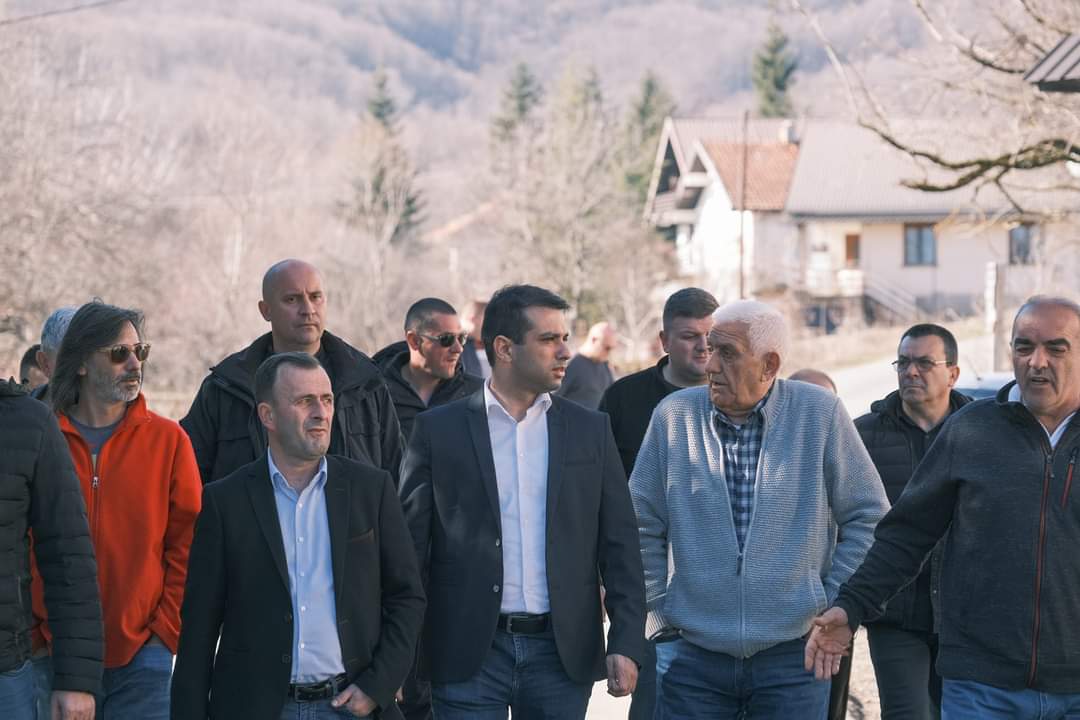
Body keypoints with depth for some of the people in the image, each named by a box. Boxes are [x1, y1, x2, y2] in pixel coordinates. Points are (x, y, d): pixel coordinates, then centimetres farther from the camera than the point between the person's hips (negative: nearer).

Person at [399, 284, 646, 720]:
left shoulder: (590, 430, 8)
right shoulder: (439, 430, 2)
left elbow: (619, 546, 7)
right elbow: (409, 545, 3)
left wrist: (626, 644, -2)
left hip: (563, 653, 2)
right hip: (469, 655, -2)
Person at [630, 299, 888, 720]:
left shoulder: (821, 413, -3)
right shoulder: (674, 414, 0)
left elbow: (867, 516, 4)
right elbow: (643, 526, 8)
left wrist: (832, 605, 1)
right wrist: (658, 615, 4)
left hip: (793, 653, -1)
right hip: (691, 652, 1)